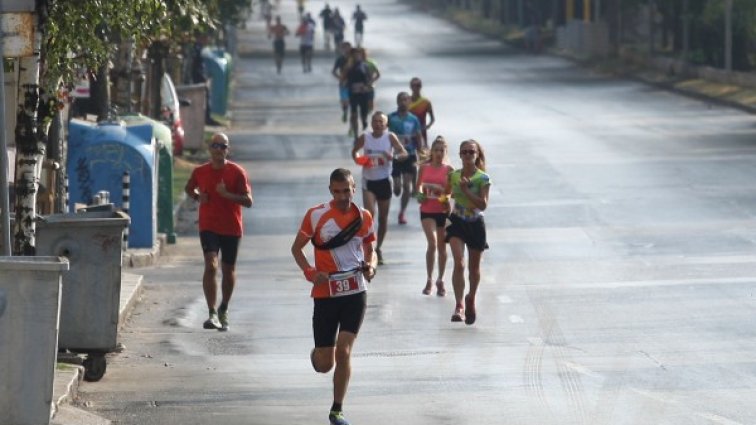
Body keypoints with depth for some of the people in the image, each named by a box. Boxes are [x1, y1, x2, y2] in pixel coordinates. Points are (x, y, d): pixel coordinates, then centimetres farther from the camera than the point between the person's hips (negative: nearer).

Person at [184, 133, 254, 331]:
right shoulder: (200, 171, 2)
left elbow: (248, 201, -8)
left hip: (232, 229, 0)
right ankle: (212, 314, -24)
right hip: (208, 227, 0)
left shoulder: (237, 172, -4)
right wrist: (197, 197, 0)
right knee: (211, 266, -19)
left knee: (228, 270, 11)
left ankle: (224, 310, 33)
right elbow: (189, 188, 22)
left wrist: (227, 194, -23)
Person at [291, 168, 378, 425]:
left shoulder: (364, 217, 4)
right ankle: (317, 353, 40)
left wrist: (370, 266, -3)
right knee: (324, 364, 1)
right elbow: (297, 248, 3)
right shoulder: (316, 215, -5)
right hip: (325, 294, -1)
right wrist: (309, 272, -14)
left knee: (343, 351, -12)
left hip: (355, 293, 1)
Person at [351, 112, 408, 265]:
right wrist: (357, 159, -10)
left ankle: (378, 248, 25)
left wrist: (393, 156, -29)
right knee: (369, 213, -20)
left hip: (384, 181, 1)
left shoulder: (390, 137, -5)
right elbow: (354, 151, 12)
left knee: (383, 217, 9)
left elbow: (404, 153, -8)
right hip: (368, 180, -1)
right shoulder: (364, 137, -2)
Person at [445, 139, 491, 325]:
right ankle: (459, 306, -19)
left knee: (474, 267, 13)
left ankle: (471, 299, 38)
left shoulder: (483, 178, -10)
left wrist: (466, 190, -22)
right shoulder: (453, 175, -1)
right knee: (459, 263, -17)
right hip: (457, 223, 1)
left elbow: (483, 204, -16)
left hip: (475, 225, -1)